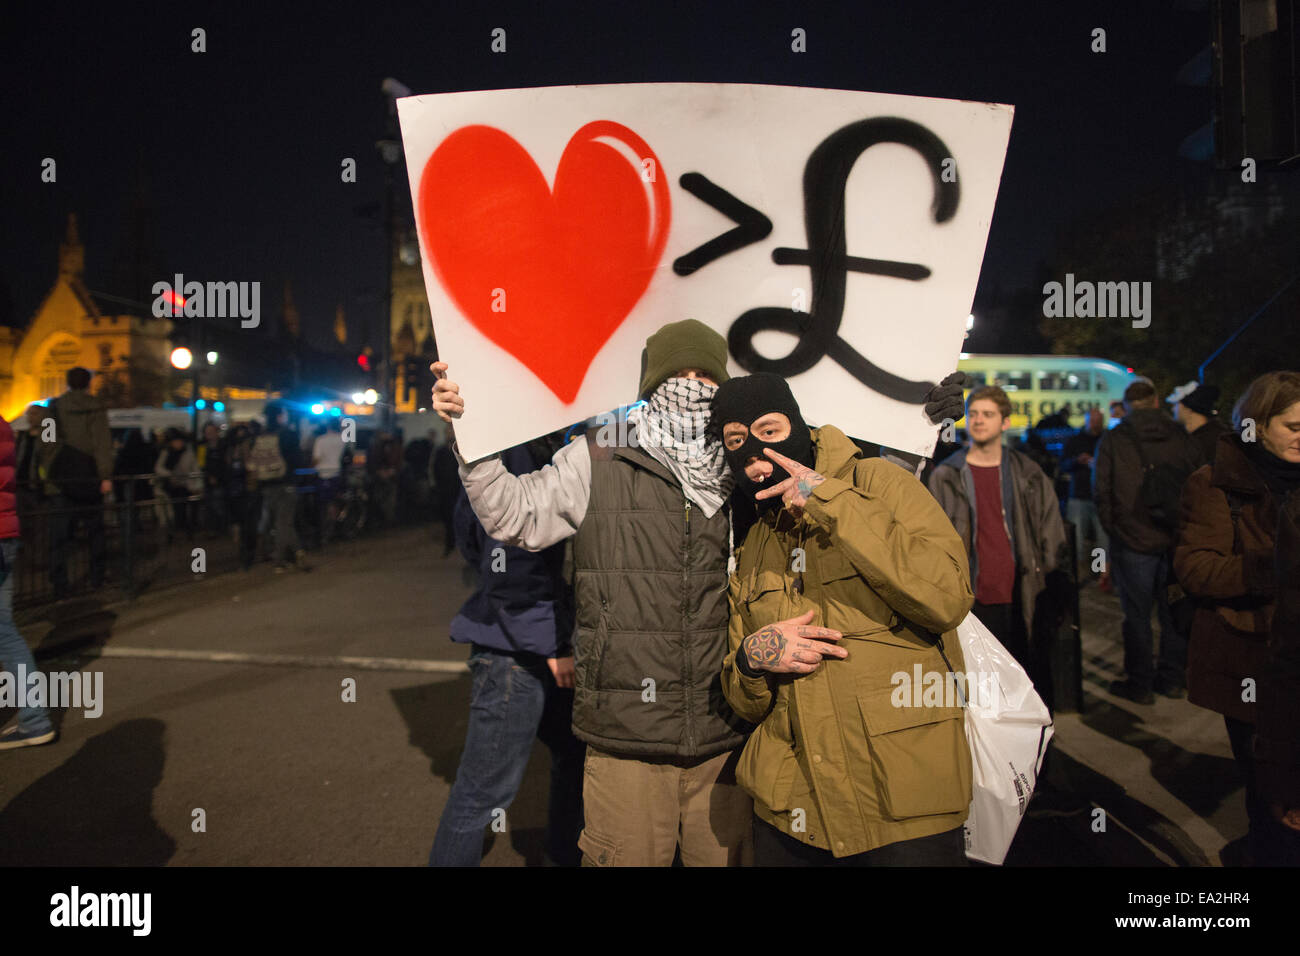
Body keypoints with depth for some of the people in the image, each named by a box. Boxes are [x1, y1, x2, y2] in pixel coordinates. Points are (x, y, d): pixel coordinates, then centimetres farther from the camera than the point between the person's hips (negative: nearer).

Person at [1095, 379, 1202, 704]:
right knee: (1173, 610, 14)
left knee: (1137, 615, 4)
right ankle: (1173, 677, 25)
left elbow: (1101, 492, -5)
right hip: (1176, 539, 3)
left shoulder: (1113, 439, -6)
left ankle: (1139, 684, 12)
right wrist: (1184, 526, 15)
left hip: (1133, 541, -3)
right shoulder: (1180, 436, 1)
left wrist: (1112, 530, 8)